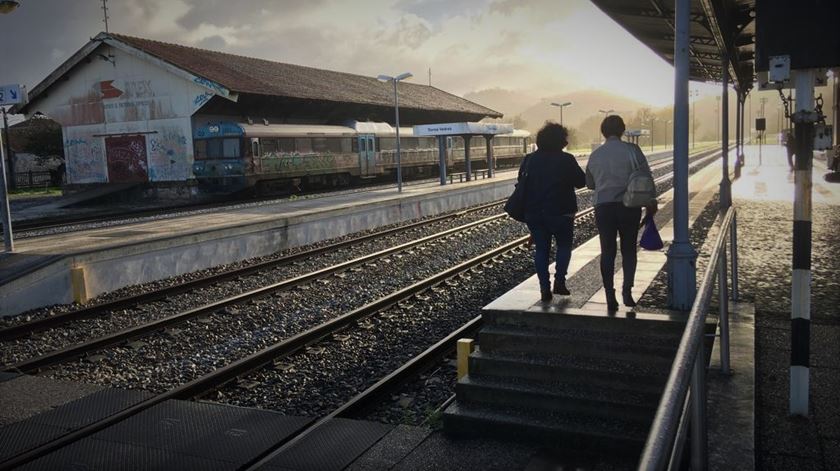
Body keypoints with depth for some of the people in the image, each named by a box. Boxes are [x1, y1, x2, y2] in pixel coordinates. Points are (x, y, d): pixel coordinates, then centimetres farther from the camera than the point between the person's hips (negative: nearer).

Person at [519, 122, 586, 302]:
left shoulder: (529, 159, 3)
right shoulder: (566, 159, -9)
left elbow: (521, 181, 8)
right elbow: (581, 181, -4)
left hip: (533, 212, 3)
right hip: (560, 212, -3)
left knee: (541, 249, 9)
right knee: (564, 245, 15)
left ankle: (544, 288, 5)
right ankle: (559, 281, 4)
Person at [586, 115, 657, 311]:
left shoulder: (595, 155, 5)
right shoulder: (632, 150, -4)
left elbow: (589, 183, 15)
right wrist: (651, 203, 4)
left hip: (603, 207, 2)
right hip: (629, 205, -1)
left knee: (607, 251, 8)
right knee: (629, 250, 12)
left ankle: (610, 295, 5)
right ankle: (627, 291, 2)